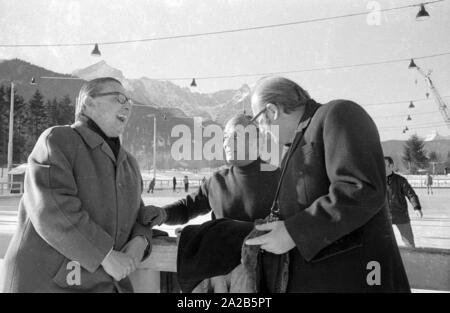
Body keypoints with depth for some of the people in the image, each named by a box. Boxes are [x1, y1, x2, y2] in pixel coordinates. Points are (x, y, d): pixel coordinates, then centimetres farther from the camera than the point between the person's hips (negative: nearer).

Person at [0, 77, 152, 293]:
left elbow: (136, 218, 15)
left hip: (101, 286, 6)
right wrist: (106, 255, -21)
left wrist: (139, 242, -7)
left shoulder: (128, 163, 14)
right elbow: (53, 210, -21)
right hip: (45, 283, -6)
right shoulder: (57, 140, -7)